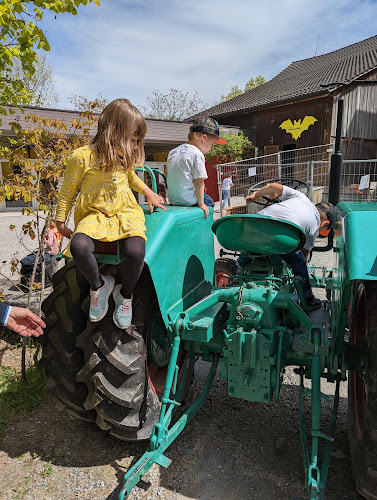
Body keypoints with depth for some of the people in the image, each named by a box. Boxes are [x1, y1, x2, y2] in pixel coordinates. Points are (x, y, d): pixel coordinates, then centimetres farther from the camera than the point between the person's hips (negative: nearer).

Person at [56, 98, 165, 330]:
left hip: (126, 213, 3)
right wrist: (60, 220, 7)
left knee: (136, 251, -29)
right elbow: (68, 191, 3)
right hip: (95, 215, -2)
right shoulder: (82, 157, -9)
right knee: (79, 246, -36)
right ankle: (99, 285, -4)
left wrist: (148, 192, 30)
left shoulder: (124, 157, 7)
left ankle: (125, 293, 2)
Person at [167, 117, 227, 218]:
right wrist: (201, 204, -8)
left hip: (172, 200, 8)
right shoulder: (197, 154, -17)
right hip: (188, 203, -8)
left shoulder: (173, 152, 8)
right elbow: (199, 182, -17)